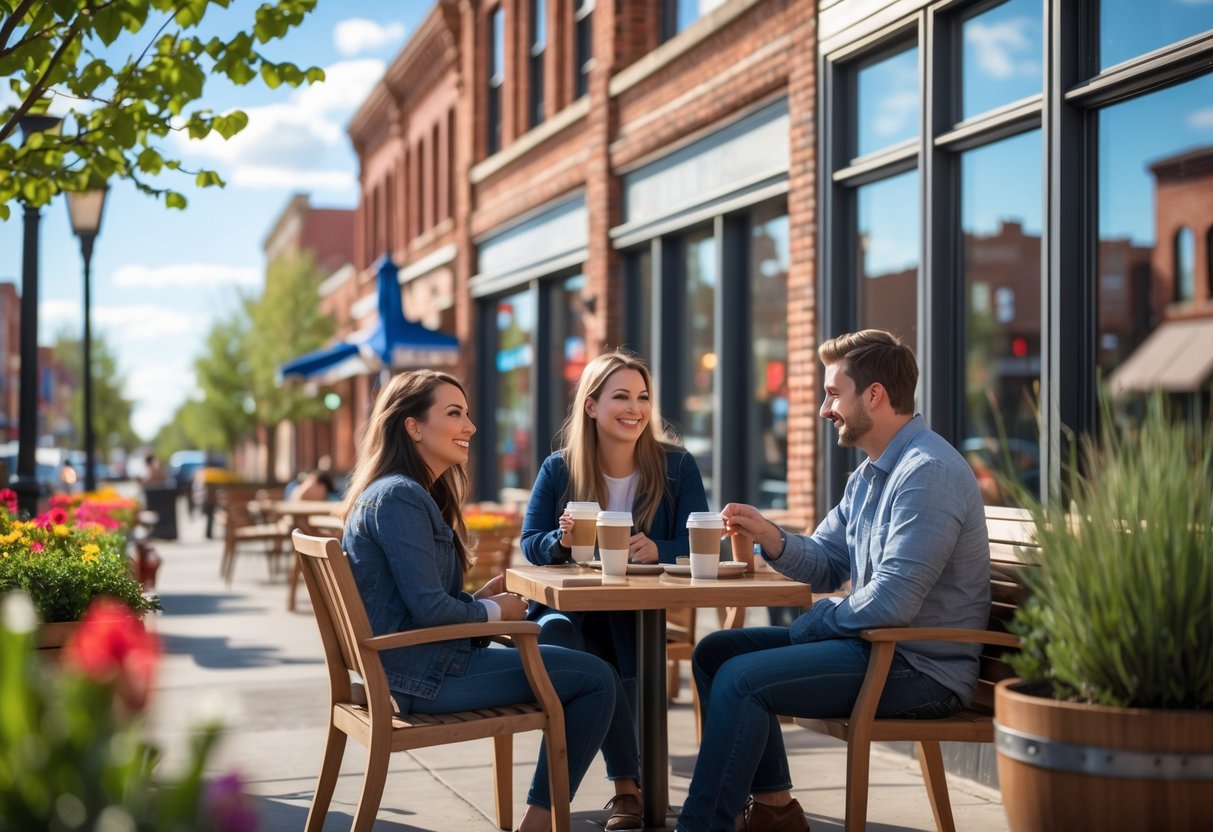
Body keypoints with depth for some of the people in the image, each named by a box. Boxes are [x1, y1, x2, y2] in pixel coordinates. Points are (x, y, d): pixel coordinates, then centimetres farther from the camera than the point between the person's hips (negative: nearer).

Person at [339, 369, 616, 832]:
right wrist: (493, 612, -6)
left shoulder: (401, 493, 14)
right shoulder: (400, 497, -17)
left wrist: (480, 599, 2)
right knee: (595, 680, -8)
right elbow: (429, 609, -23)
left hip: (410, 664, 11)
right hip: (425, 675, -11)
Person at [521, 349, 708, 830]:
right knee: (553, 630, -34)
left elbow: (698, 546, -7)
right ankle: (628, 783, -20)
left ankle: (627, 786, -12)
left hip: (644, 614, -2)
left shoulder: (677, 466, -1)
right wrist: (561, 540, -21)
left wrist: (657, 551, -29)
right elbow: (530, 546, 3)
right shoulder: (558, 469, 1)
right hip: (571, 608, 2)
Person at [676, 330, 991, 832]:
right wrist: (770, 537, -3)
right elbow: (825, 565, 17)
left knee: (741, 678, -21)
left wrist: (818, 620, -9)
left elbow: (891, 603, -26)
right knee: (714, 652, 10)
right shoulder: (870, 473, 14)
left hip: (922, 668, -11)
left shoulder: (927, 471, -20)